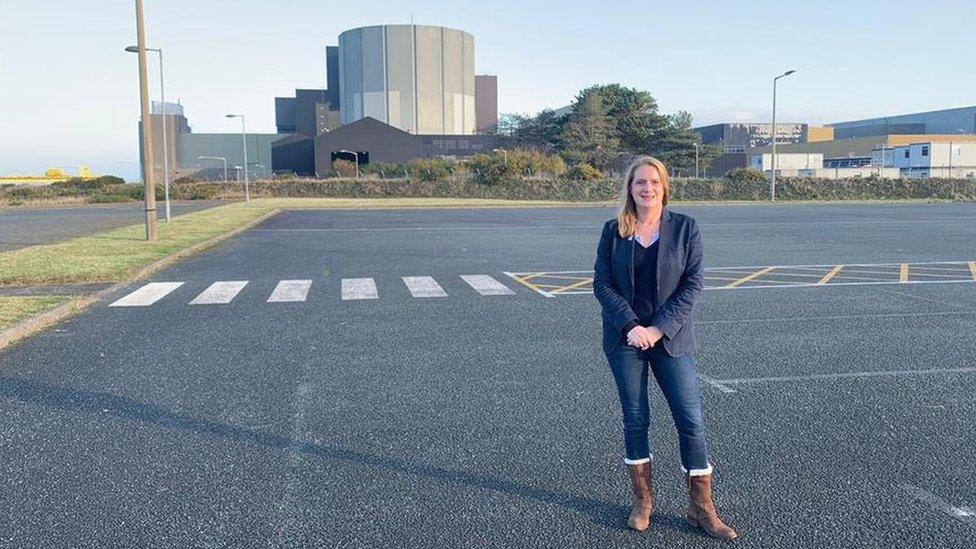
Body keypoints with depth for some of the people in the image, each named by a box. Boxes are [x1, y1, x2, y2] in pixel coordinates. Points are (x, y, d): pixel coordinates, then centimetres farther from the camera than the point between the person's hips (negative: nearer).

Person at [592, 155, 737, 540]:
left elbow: (693, 284, -5)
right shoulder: (614, 230, 2)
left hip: (671, 338, 0)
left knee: (691, 421, -1)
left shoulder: (685, 227, -1)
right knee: (635, 421, 7)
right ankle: (642, 501, 24)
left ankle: (701, 509, 14)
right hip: (625, 338, 1)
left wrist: (659, 328, -13)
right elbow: (601, 283, -2)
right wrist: (631, 326, -14)